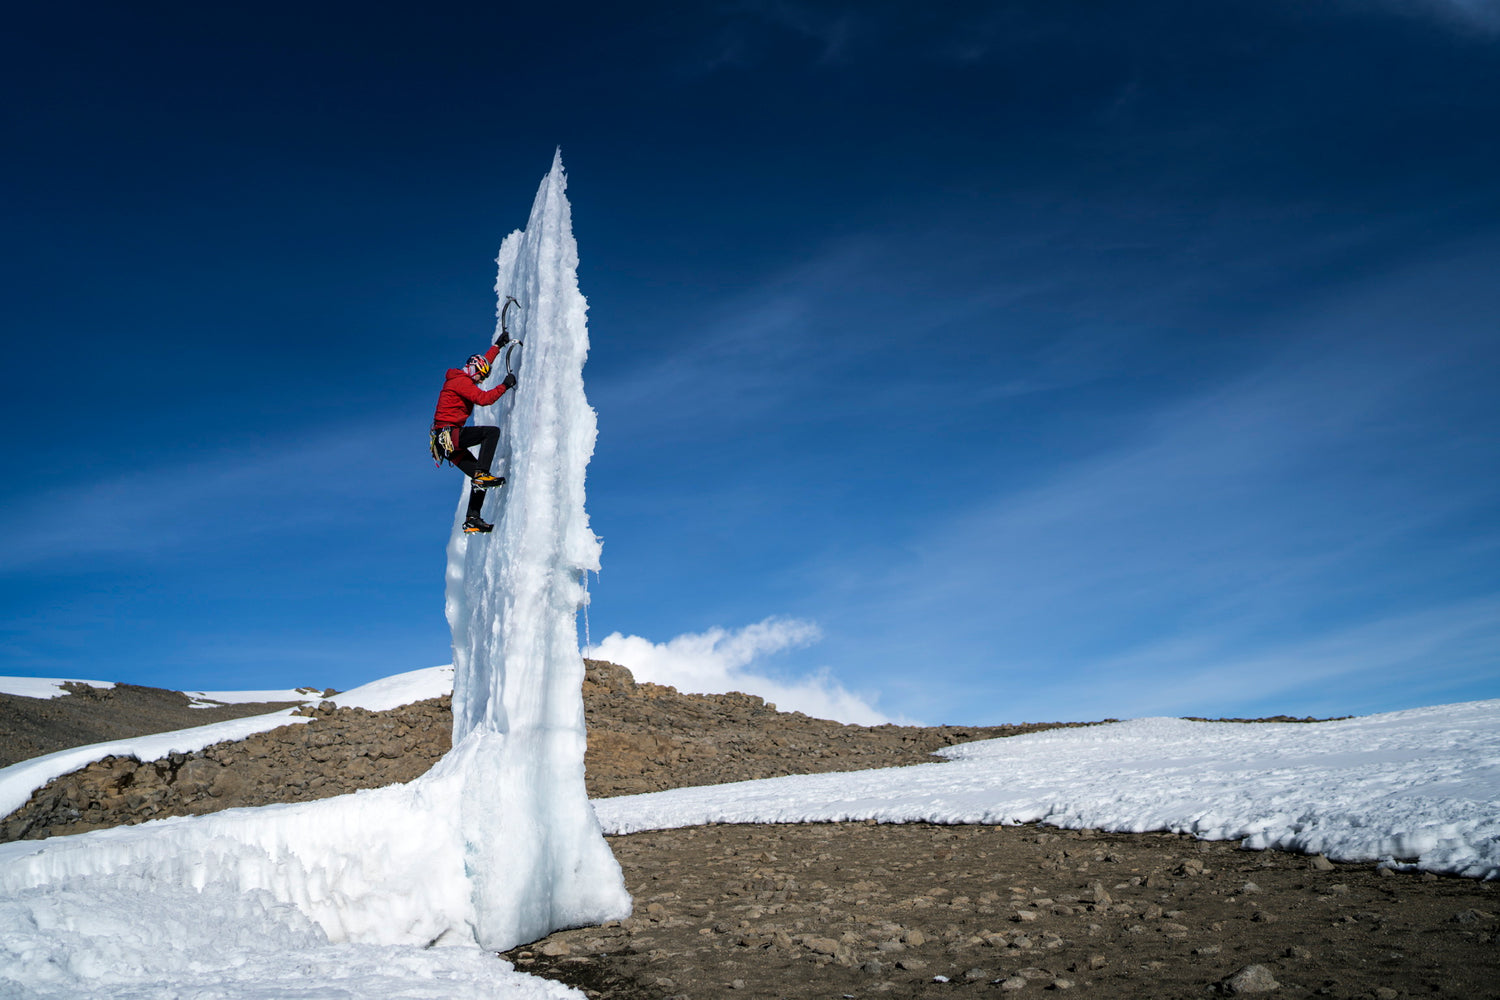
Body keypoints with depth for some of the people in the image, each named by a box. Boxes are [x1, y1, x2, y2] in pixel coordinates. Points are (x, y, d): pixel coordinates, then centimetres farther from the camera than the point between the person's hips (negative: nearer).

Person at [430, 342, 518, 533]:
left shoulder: (461, 379, 22)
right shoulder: (461, 381, -8)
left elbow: (484, 360, 38)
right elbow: (483, 398, -23)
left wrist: (498, 346, 44)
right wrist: (504, 386, -15)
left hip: (448, 441, 10)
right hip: (448, 434, -10)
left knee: (479, 480, 3)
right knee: (493, 431, -21)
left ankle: (472, 518, 1)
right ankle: (482, 474, -26)